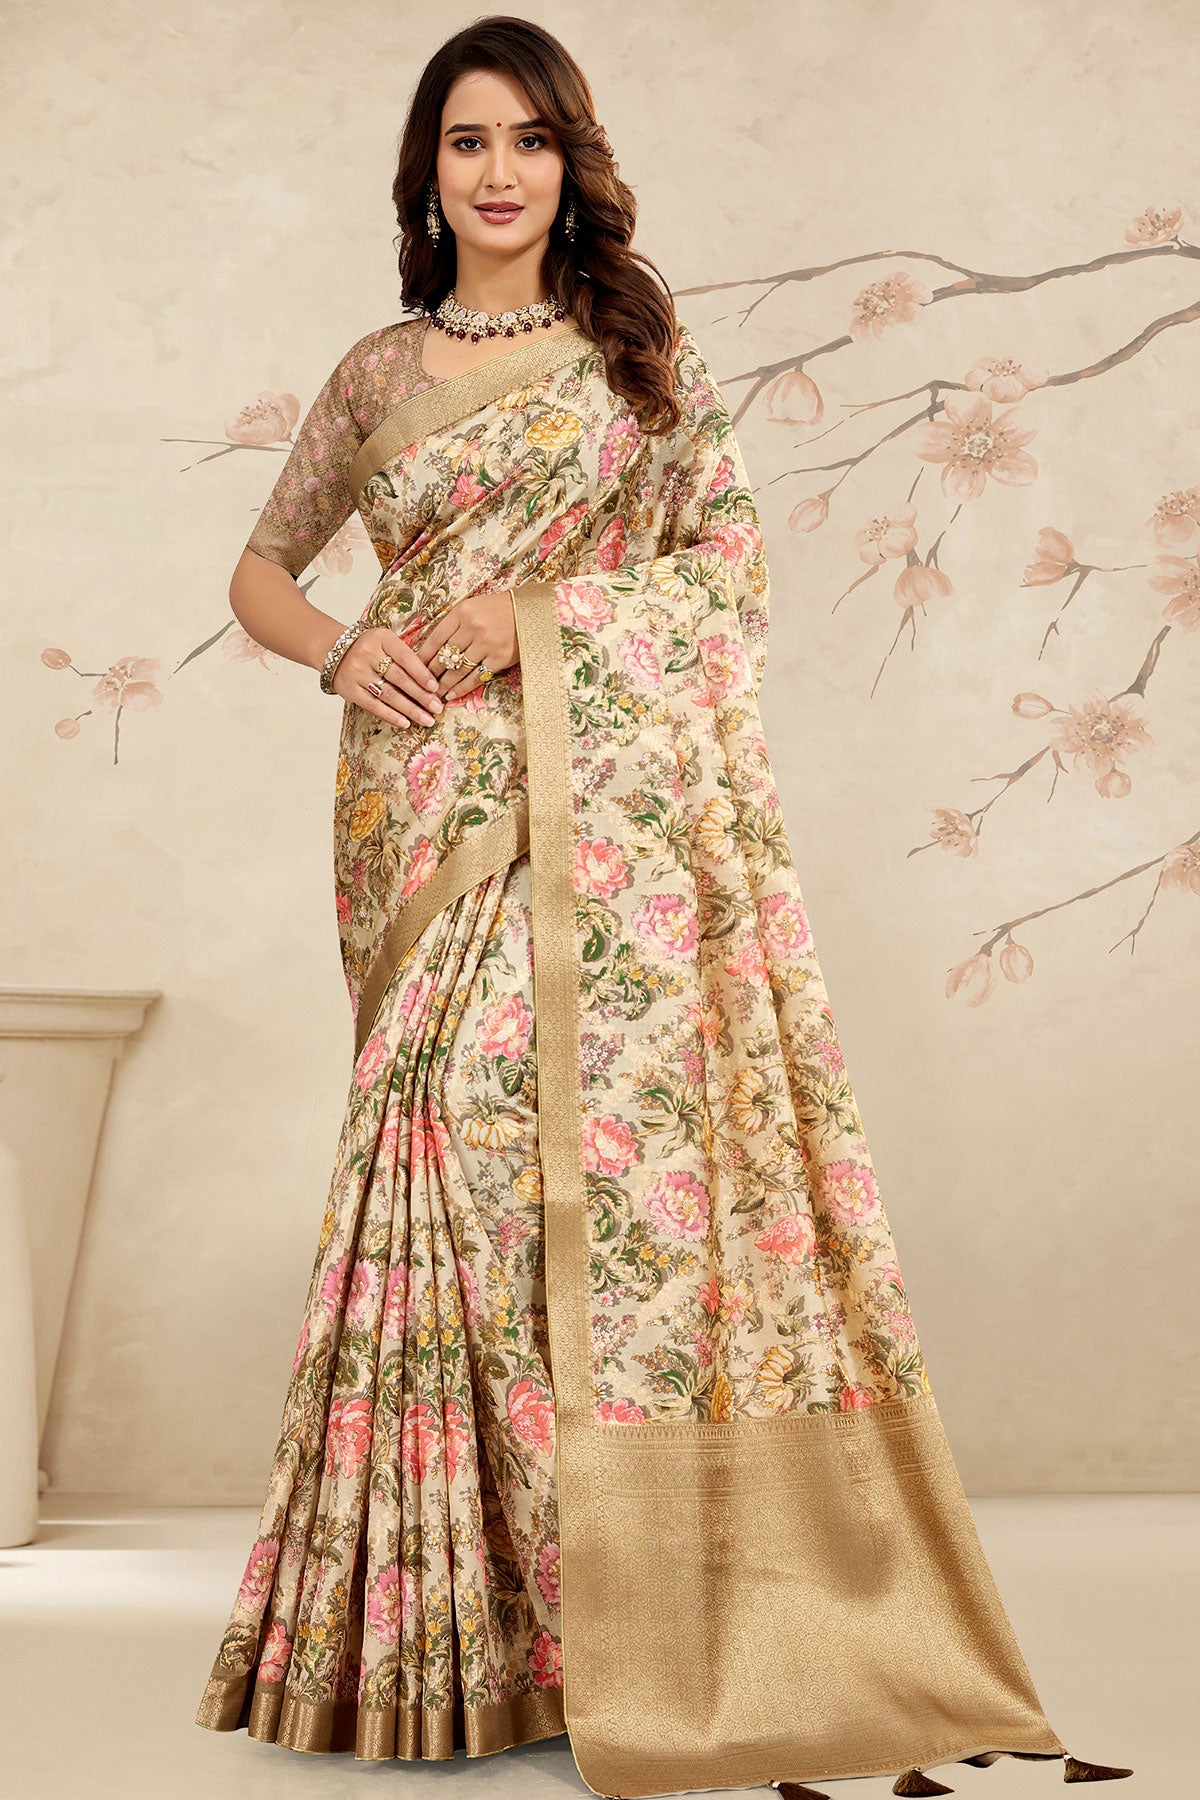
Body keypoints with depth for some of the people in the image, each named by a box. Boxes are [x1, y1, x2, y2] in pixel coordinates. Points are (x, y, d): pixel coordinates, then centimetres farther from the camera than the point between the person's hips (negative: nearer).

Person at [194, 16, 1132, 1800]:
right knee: (456, 1136, -3)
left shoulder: (642, 345, 12)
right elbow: (262, 568, 22)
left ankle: (652, 1602, 4)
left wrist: (541, 607, -7)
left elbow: (732, 552, 5)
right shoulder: (377, 376, 15)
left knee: (620, 1128, -8)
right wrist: (340, 648, 0)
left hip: (616, 801, -1)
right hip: (439, 807, 1)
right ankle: (459, 1614, 10)